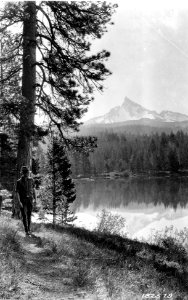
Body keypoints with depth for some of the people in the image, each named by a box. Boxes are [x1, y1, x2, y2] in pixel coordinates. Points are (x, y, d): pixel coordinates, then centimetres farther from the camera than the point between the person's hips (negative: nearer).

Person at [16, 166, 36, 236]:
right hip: (22, 200, -2)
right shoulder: (19, 182, -9)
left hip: (30, 199, 2)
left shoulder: (31, 180, 0)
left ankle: (29, 229, 22)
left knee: (29, 215, 7)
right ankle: (26, 231, 6)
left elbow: (33, 189, 10)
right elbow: (17, 192, -10)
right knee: (24, 215, -3)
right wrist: (19, 202, -17)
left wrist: (35, 198, 9)